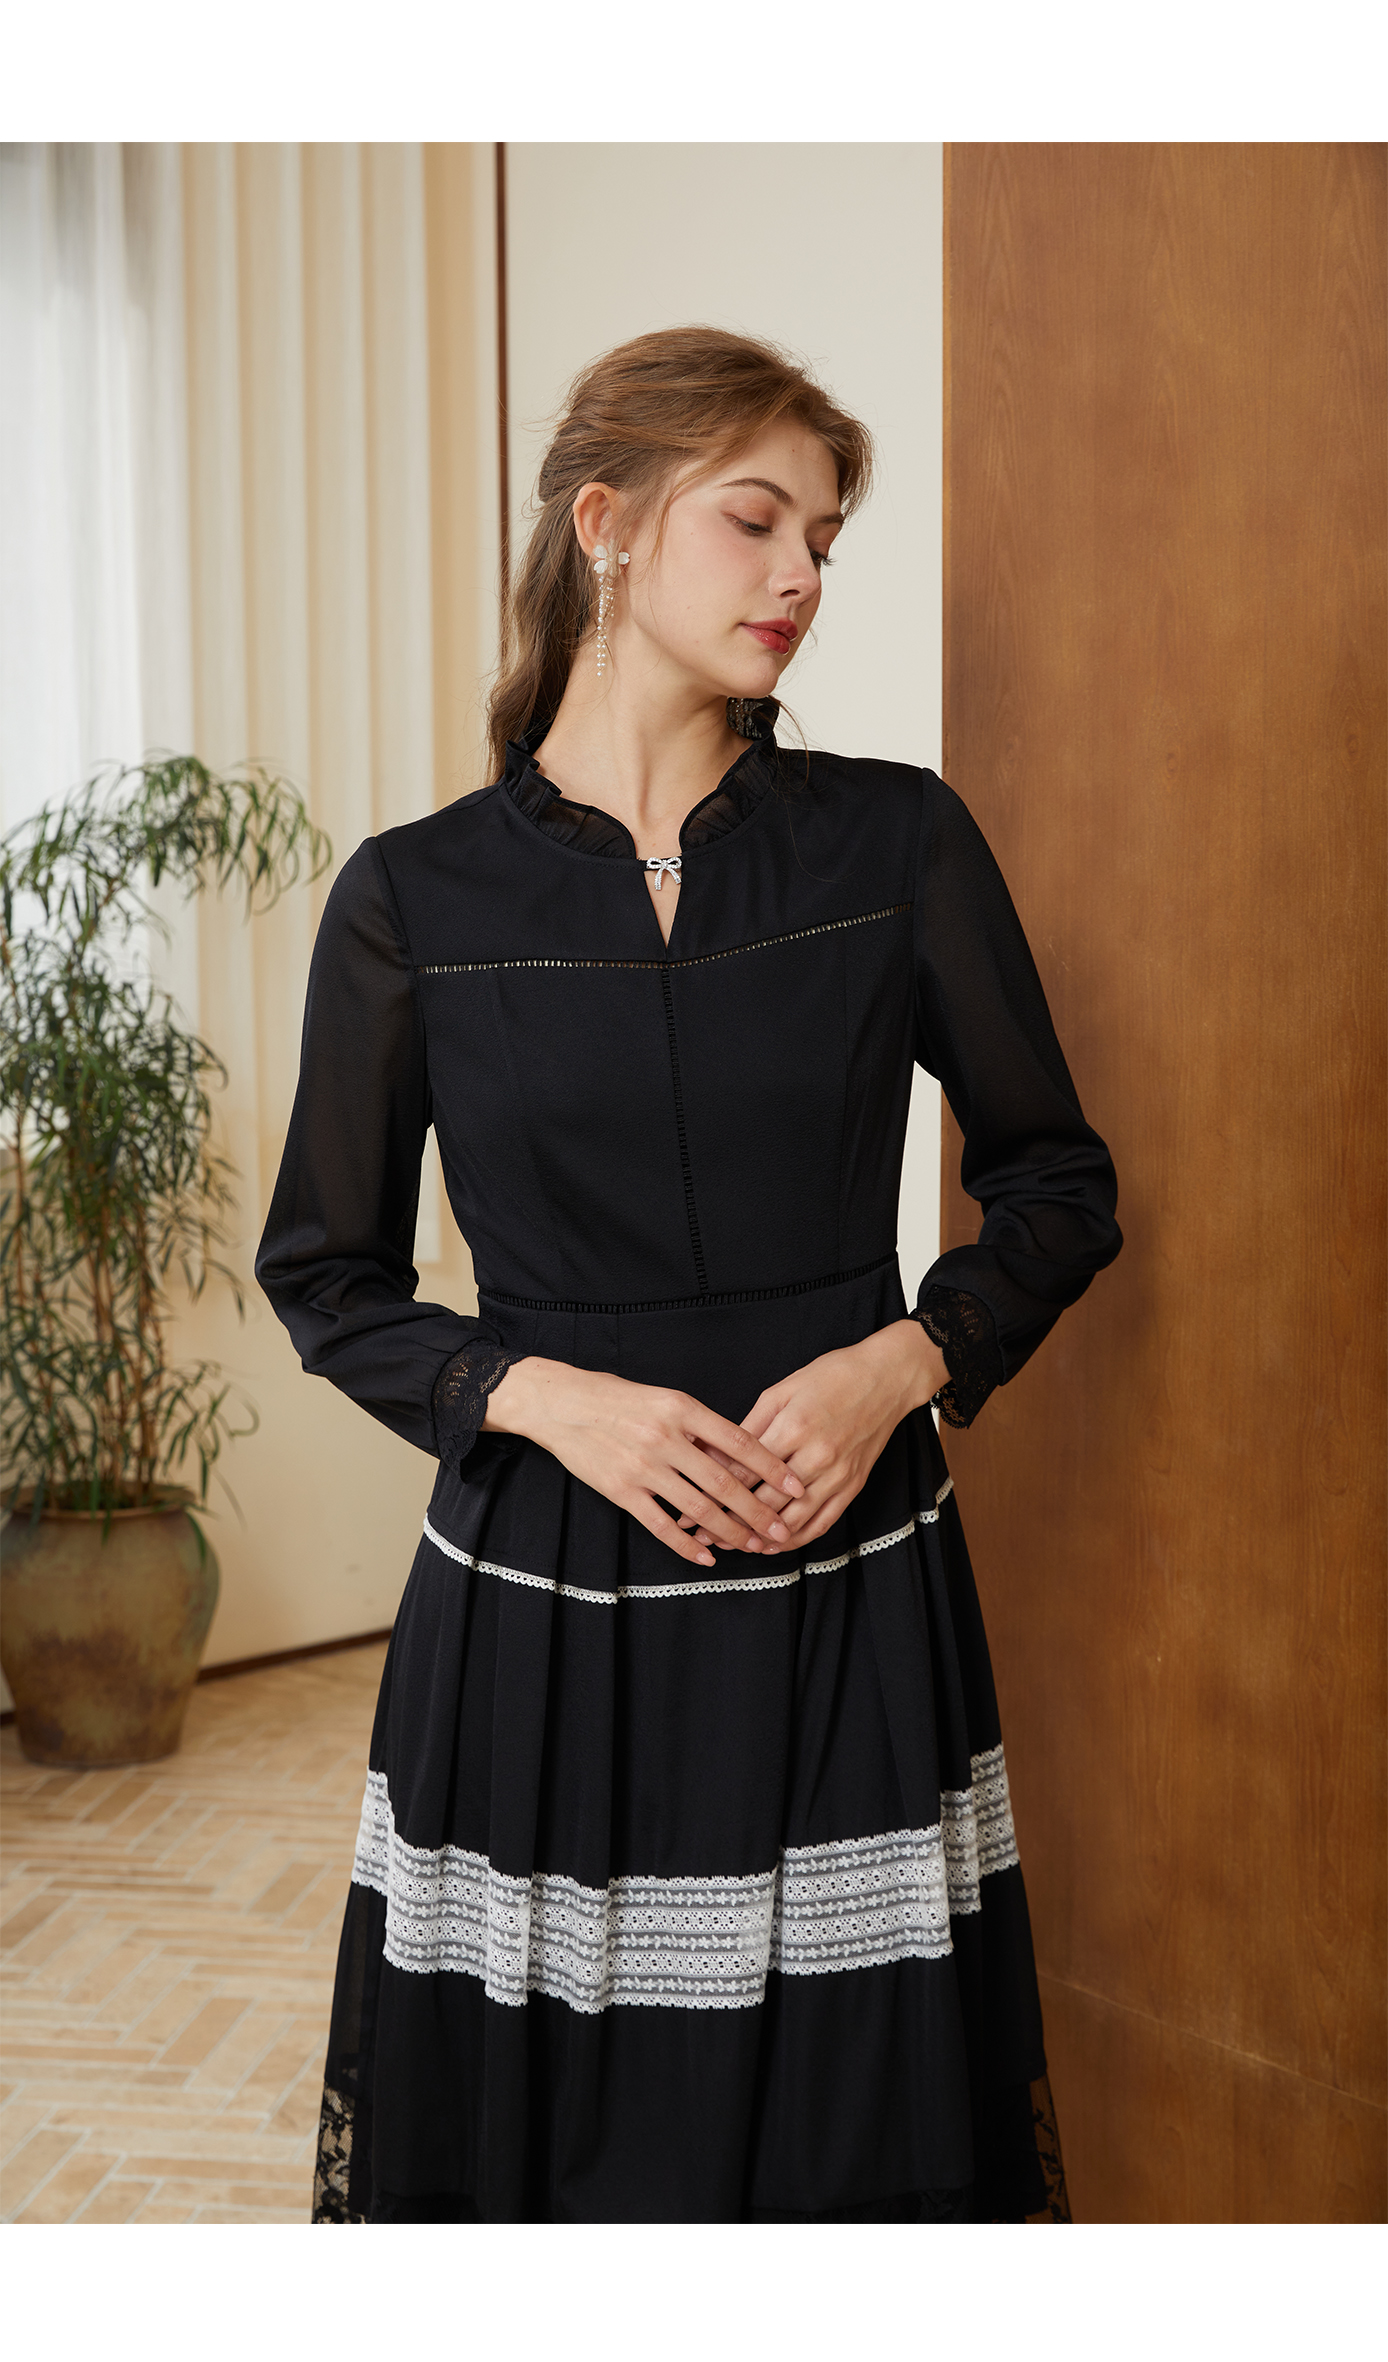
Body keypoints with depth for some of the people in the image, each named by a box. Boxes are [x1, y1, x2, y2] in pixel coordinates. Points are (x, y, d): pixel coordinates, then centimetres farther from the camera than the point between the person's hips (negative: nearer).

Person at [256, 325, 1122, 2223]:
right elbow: (324, 1273, 5)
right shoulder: (414, 898, -1)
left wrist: (894, 1364, -10)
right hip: (538, 1598, 0)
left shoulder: (900, 843, 1)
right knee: (530, 2117, 11)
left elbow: (1061, 1188, 7)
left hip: (847, 1588, 1)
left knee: (860, 2119, 9)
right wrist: (543, 1394, -12)